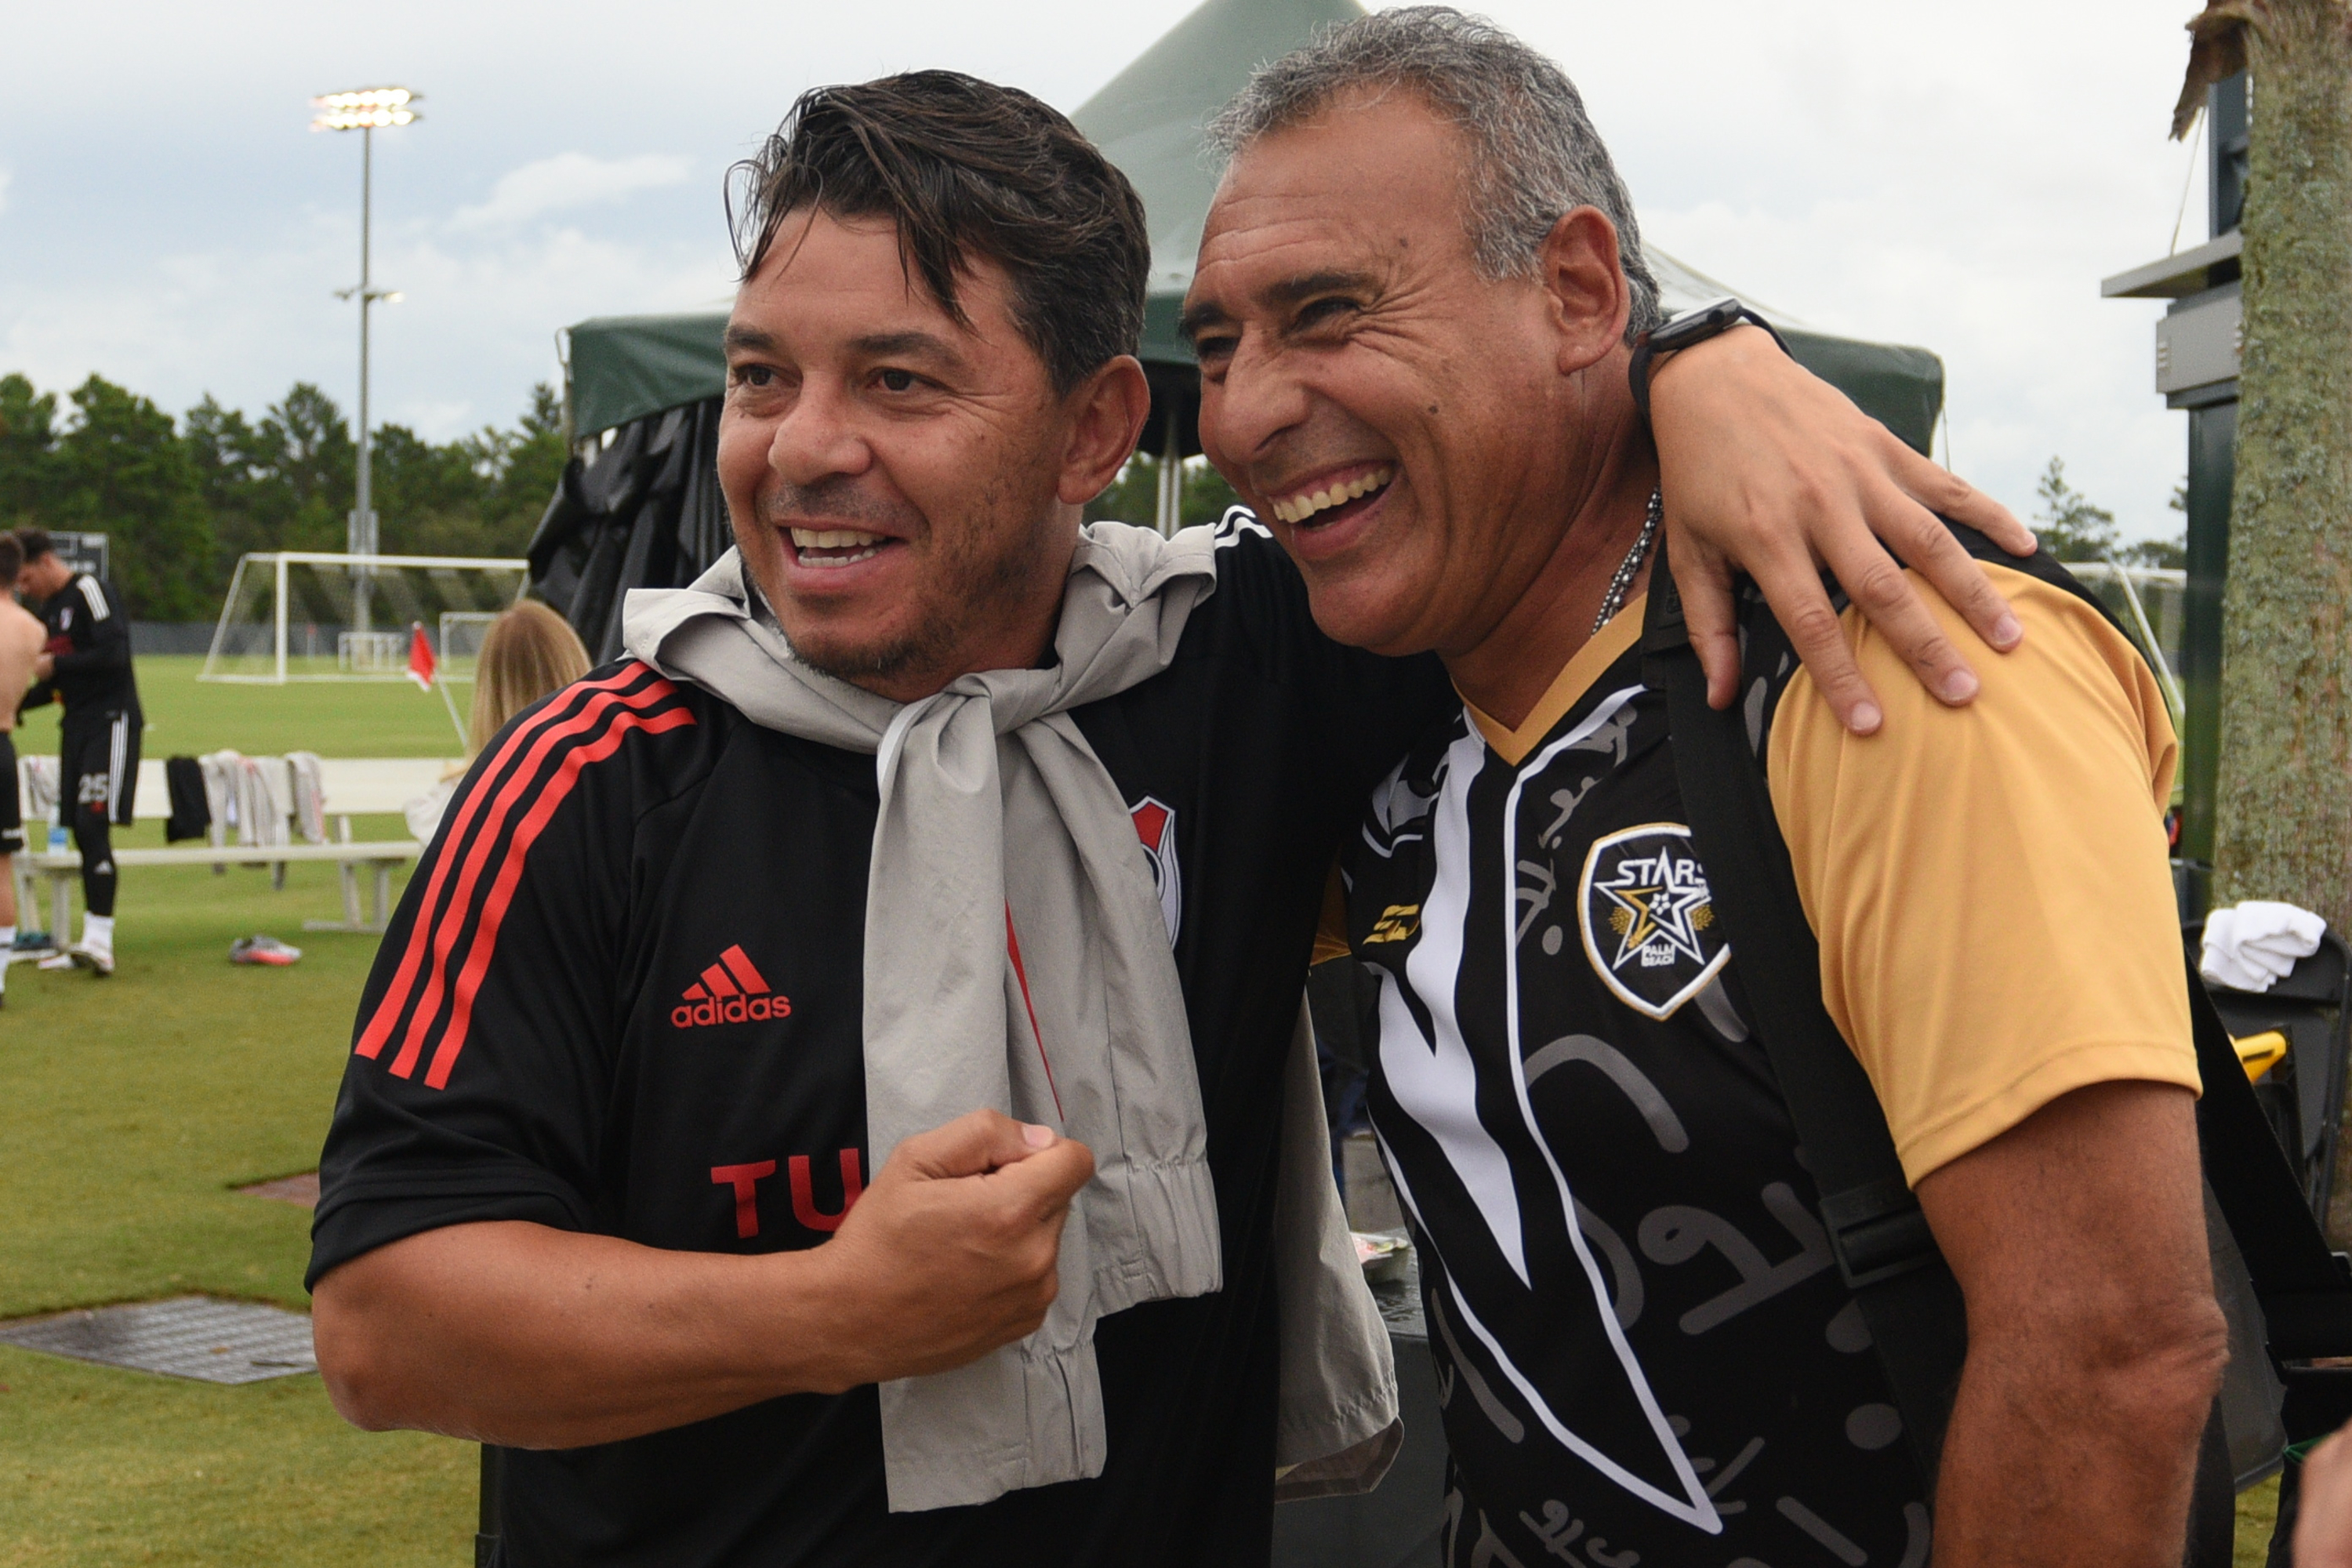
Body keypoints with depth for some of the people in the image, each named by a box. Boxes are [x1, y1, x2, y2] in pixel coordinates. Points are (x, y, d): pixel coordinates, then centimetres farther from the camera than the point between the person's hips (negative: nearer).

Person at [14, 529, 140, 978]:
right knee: (82, 833, 6)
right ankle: (92, 945, 9)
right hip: (78, 725, 9)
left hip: (111, 722, -9)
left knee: (92, 826, -16)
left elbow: (114, 655, -21)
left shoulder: (90, 591, -9)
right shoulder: (50, 607, 18)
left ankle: (99, 941, -19)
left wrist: (55, 665, -11)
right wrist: (16, 703, 10)